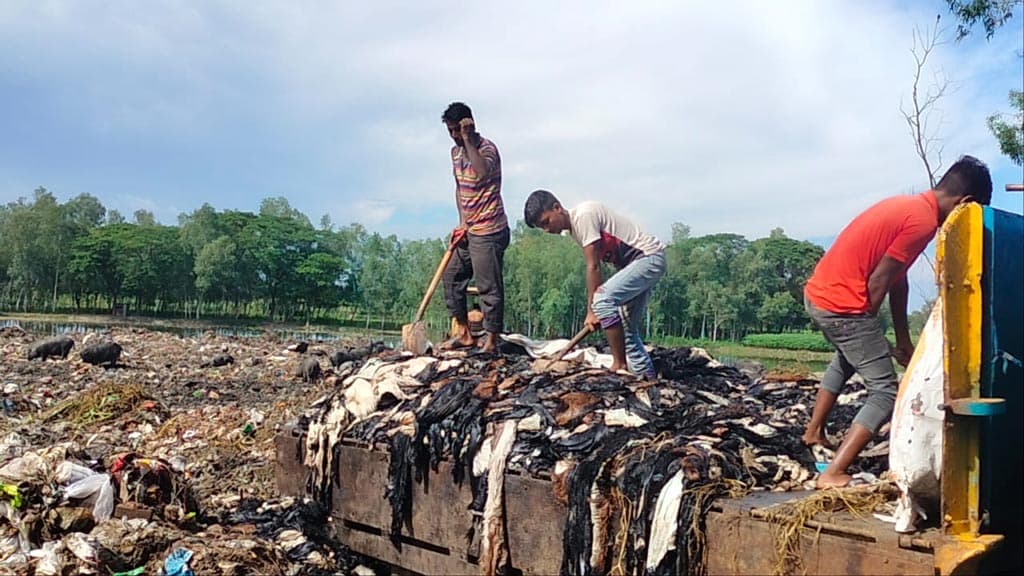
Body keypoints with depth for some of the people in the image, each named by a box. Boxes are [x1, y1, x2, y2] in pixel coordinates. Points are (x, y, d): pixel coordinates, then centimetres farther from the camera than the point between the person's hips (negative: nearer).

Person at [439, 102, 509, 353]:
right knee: (452, 277, 12)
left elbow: (482, 172, -36)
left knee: (489, 286, -5)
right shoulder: (456, 152, 12)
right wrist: (462, 223, 9)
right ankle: (463, 333, 23)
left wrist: (468, 139, -27)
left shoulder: (487, 148, -13)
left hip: (489, 231, -9)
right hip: (468, 230, 9)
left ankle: (491, 341, 3)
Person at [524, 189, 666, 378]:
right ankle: (649, 378, 16)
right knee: (628, 328, 10)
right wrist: (594, 309, -2)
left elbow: (593, 267, -19)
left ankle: (619, 364, -16)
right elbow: (594, 267, 5)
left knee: (603, 299, -25)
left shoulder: (583, 216, -19)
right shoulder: (574, 228, 10)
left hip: (650, 257, -10)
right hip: (636, 262, 10)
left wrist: (592, 310, -16)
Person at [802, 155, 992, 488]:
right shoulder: (923, 221, -14)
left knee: (847, 358, 36)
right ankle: (832, 475, -7)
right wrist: (867, 329, 1)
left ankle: (814, 432, 45)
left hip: (817, 294, 10)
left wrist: (903, 340, 22)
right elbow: (878, 281, -14)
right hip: (842, 304, -10)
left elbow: (898, 279, 19)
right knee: (887, 392, -1)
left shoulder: (908, 207, 16)